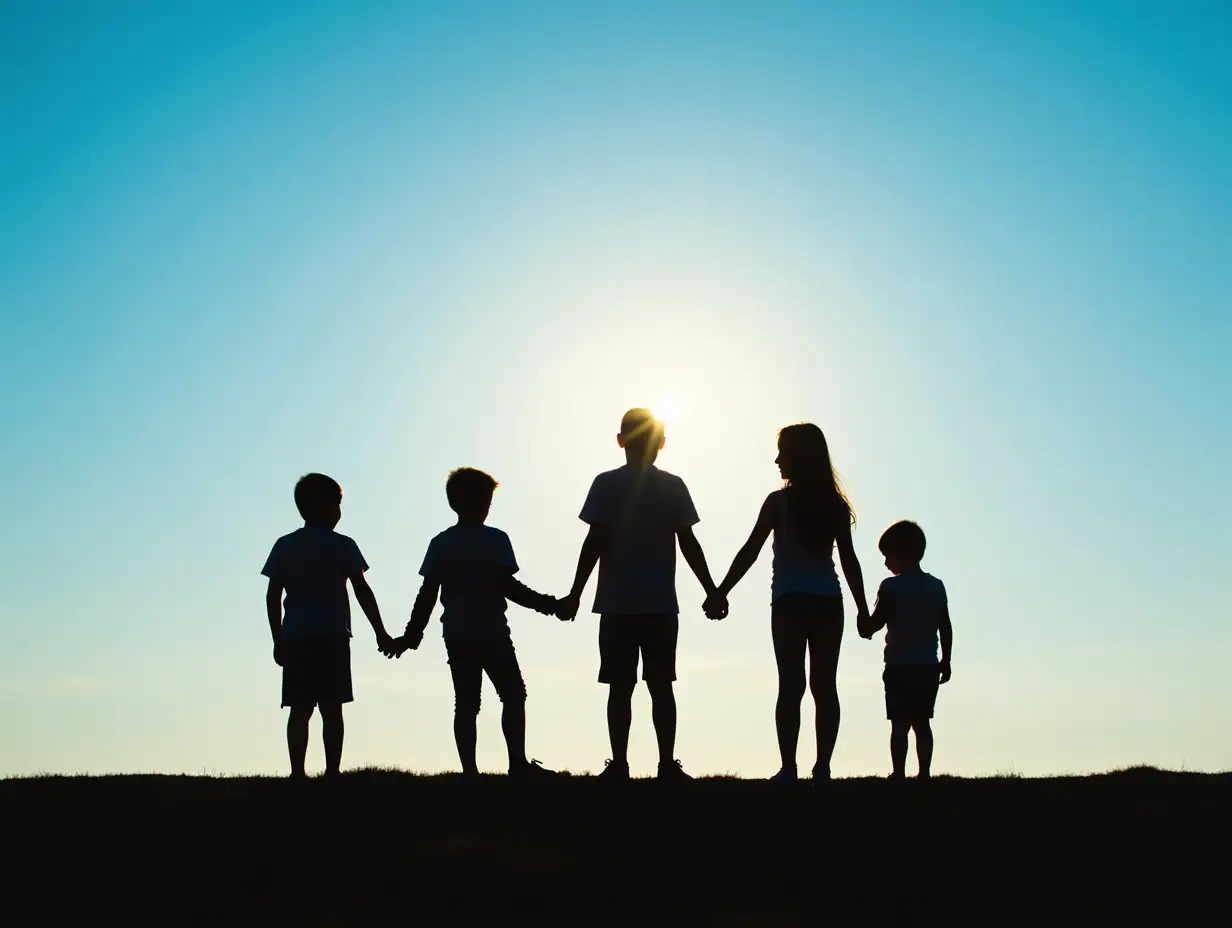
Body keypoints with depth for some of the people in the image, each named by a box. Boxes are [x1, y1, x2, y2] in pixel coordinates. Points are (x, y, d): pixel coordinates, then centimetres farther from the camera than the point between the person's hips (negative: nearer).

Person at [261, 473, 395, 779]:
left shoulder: (284, 546, 8)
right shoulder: (342, 546, 0)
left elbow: (272, 596, 6)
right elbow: (362, 591, -2)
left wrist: (278, 640, 13)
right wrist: (381, 632, 4)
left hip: (295, 638, 3)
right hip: (332, 637, -2)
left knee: (300, 708, 3)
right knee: (331, 708, -1)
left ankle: (297, 772, -3)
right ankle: (332, 771, -5)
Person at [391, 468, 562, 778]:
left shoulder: (440, 543, 5)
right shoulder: (495, 540, -6)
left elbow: (428, 593, 3)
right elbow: (507, 586, -13)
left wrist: (412, 634, 9)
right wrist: (544, 603, -4)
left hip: (456, 636, 4)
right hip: (491, 633, -4)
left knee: (466, 703, 5)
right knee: (513, 696, 3)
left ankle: (469, 770, 1)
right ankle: (518, 762, -5)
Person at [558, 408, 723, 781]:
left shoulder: (606, 484, -1)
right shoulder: (673, 486, 2)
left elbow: (594, 542, -4)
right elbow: (688, 543, 1)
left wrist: (574, 595, 1)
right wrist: (711, 592, 9)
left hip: (616, 604, -1)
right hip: (661, 604, 1)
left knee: (620, 686, 2)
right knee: (661, 685, 5)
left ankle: (619, 765, 0)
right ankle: (668, 765, 2)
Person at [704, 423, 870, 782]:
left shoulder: (779, 501, -2)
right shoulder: (835, 503, 7)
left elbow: (750, 551, -3)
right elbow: (849, 560, 6)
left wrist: (721, 592, 2)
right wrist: (863, 609, 11)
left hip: (791, 601, -3)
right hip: (828, 601, 3)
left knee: (790, 685, -4)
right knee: (825, 686, 4)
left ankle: (789, 768, -9)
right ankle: (822, 767, 3)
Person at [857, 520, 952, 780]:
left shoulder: (891, 587, -9)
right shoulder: (936, 586, 6)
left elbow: (876, 622, -10)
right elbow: (946, 628, 8)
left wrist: (864, 626, 11)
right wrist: (946, 661, 15)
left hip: (900, 665, -5)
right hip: (929, 665, 5)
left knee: (900, 724, -3)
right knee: (922, 722, 9)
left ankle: (899, 773, -7)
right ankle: (924, 773, 7)